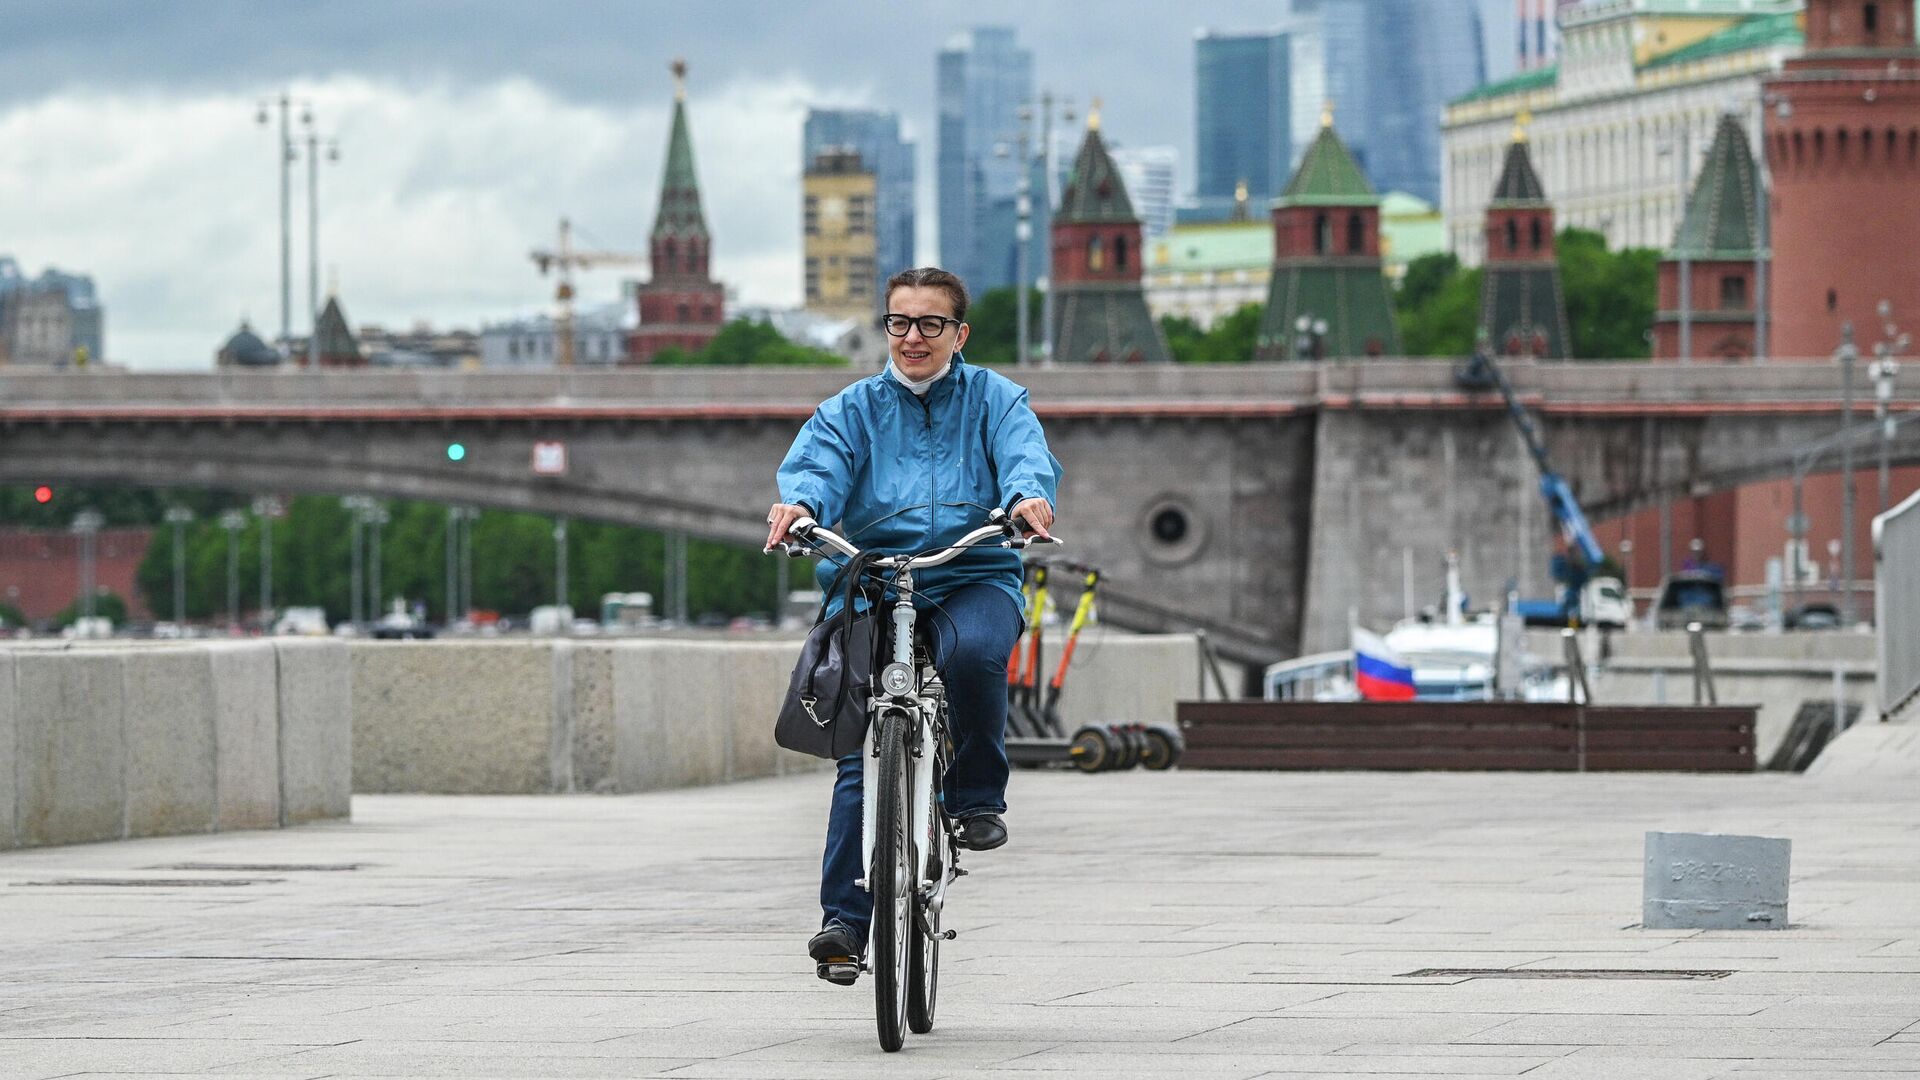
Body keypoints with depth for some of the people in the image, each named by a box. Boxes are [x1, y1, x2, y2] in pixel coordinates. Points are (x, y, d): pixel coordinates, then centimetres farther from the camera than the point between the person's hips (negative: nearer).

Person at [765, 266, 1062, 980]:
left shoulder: (993, 398, 13)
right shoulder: (855, 408, 15)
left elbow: (1025, 455, -6)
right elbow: (818, 461, -4)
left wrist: (1028, 496, -31)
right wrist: (800, 502, -29)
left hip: (975, 579, -1)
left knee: (974, 652, -36)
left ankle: (978, 797, -14)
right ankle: (844, 916, -7)